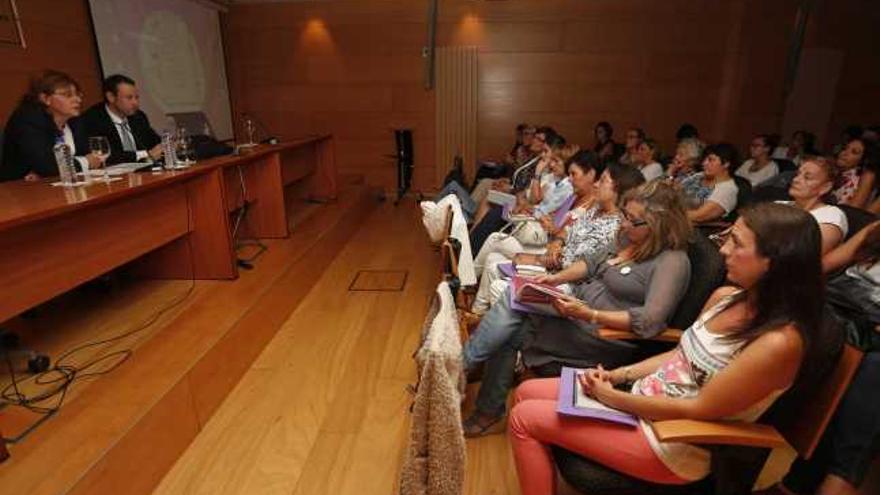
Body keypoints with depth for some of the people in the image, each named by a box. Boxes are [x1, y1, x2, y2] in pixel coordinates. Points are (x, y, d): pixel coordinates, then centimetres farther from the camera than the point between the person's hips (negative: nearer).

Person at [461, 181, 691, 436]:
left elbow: (649, 321, -26)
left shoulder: (672, 262, -17)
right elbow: (593, 263, 16)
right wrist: (557, 277, -2)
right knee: (512, 297, -11)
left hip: (604, 335, -8)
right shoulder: (631, 238, 7)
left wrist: (589, 315, -32)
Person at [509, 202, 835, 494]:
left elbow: (698, 409, -22)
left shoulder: (780, 342, -26)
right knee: (526, 393, 5)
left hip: (674, 442, -8)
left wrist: (614, 398, -14)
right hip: (645, 398, 8)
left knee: (525, 418, -10)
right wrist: (619, 375, -1)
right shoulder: (726, 297, 0)